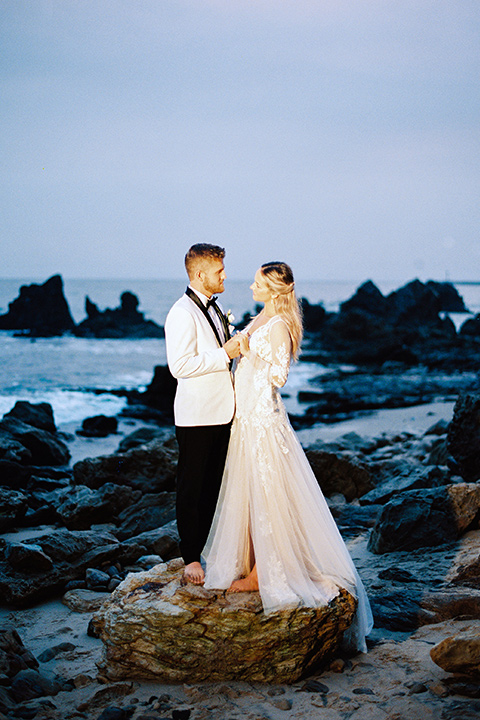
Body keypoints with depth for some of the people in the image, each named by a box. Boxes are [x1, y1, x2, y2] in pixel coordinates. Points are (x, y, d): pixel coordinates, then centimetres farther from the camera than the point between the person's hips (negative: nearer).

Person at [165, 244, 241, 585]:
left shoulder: (215, 308, 15)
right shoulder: (182, 314, -15)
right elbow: (180, 365, -23)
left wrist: (235, 346, 10)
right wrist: (224, 354, -20)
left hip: (222, 412, 8)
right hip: (196, 416, -8)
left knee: (214, 485, 13)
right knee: (192, 488, 2)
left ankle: (208, 547, 24)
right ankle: (191, 558, 11)